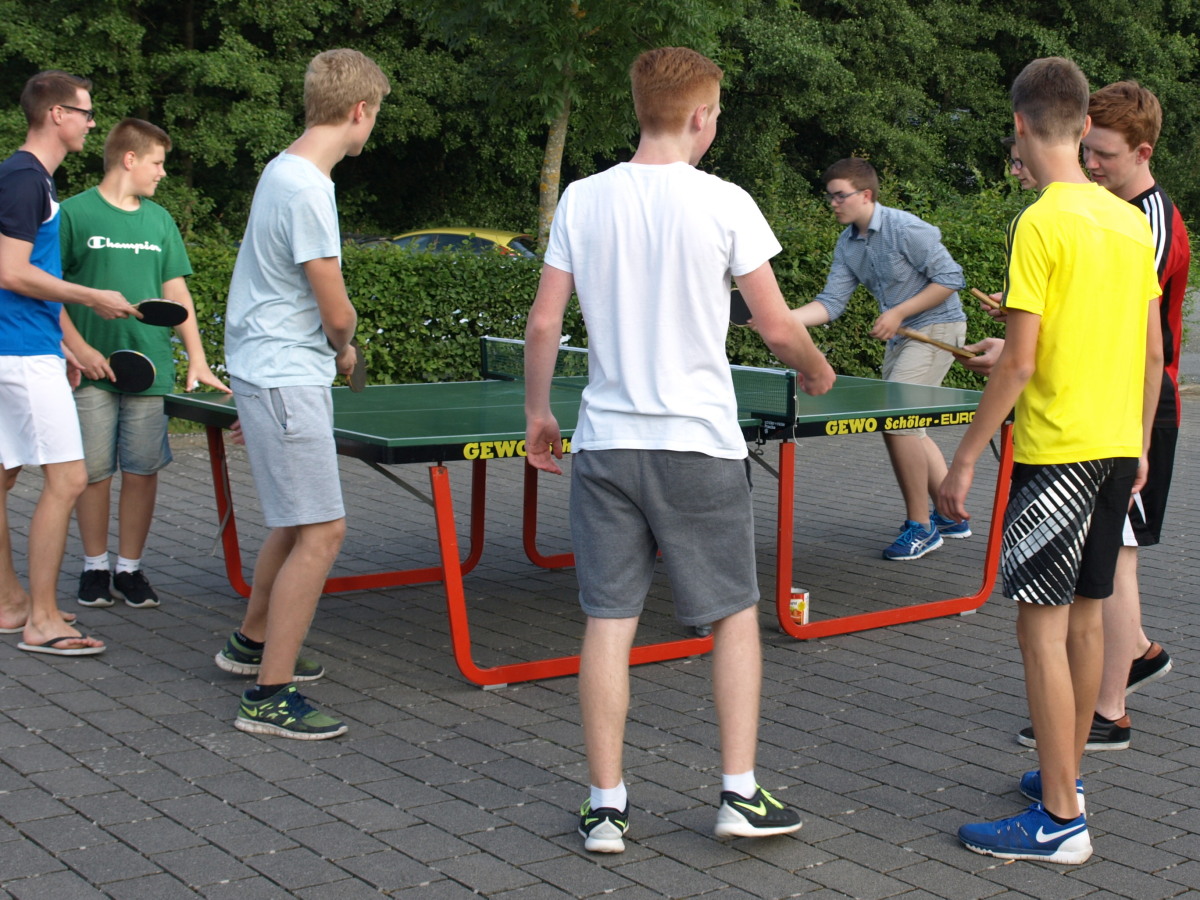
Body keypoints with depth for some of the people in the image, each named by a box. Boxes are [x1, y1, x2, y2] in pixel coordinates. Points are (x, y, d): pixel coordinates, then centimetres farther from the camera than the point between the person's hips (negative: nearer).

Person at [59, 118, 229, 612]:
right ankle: (95, 567, 17)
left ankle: (129, 569, 14)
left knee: (143, 471, 3)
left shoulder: (159, 220, 12)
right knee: (94, 472, 2)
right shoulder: (75, 213, -1)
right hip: (95, 369, -3)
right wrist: (79, 348, -11)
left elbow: (177, 293, 13)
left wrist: (197, 361, 6)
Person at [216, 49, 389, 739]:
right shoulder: (307, 190, -21)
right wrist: (345, 349, 4)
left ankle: (253, 644, 39)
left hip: (276, 372, 10)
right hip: (286, 376, -10)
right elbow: (337, 314, -17)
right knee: (322, 532, -9)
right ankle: (270, 697, -4)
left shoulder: (286, 170, 11)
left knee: (297, 523, 22)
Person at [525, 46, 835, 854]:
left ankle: (607, 806, 11)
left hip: (605, 443, 3)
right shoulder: (724, 204, -7)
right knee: (736, 614, 12)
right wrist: (816, 371, 16)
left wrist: (537, 411, 15)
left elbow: (544, 323, 2)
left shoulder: (583, 199, 2)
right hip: (700, 445, -3)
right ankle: (741, 795, 13)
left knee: (609, 622, 6)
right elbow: (777, 328, -5)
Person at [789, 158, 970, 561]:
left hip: (936, 328, -9)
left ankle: (921, 527, -8)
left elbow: (950, 279, -18)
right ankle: (950, 515, 28)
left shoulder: (905, 229, -20)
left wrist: (898, 313, -20)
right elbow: (831, 301, -1)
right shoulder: (847, 244, 3)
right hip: (900, 336, 9)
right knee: (907, 427, 13)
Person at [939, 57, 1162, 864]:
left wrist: (966, 459, -11)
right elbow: (1154, 352, 12)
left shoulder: (1041, 223, -14)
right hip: (1118, 446, 8)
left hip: (1058, 453, -8)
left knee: (1042, 625, -3)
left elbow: (1020, 360, -17)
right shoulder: (1131, 220, 8)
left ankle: (1060, 819, -1)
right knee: (1084, 616, 17)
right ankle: (1065, 776, 29)